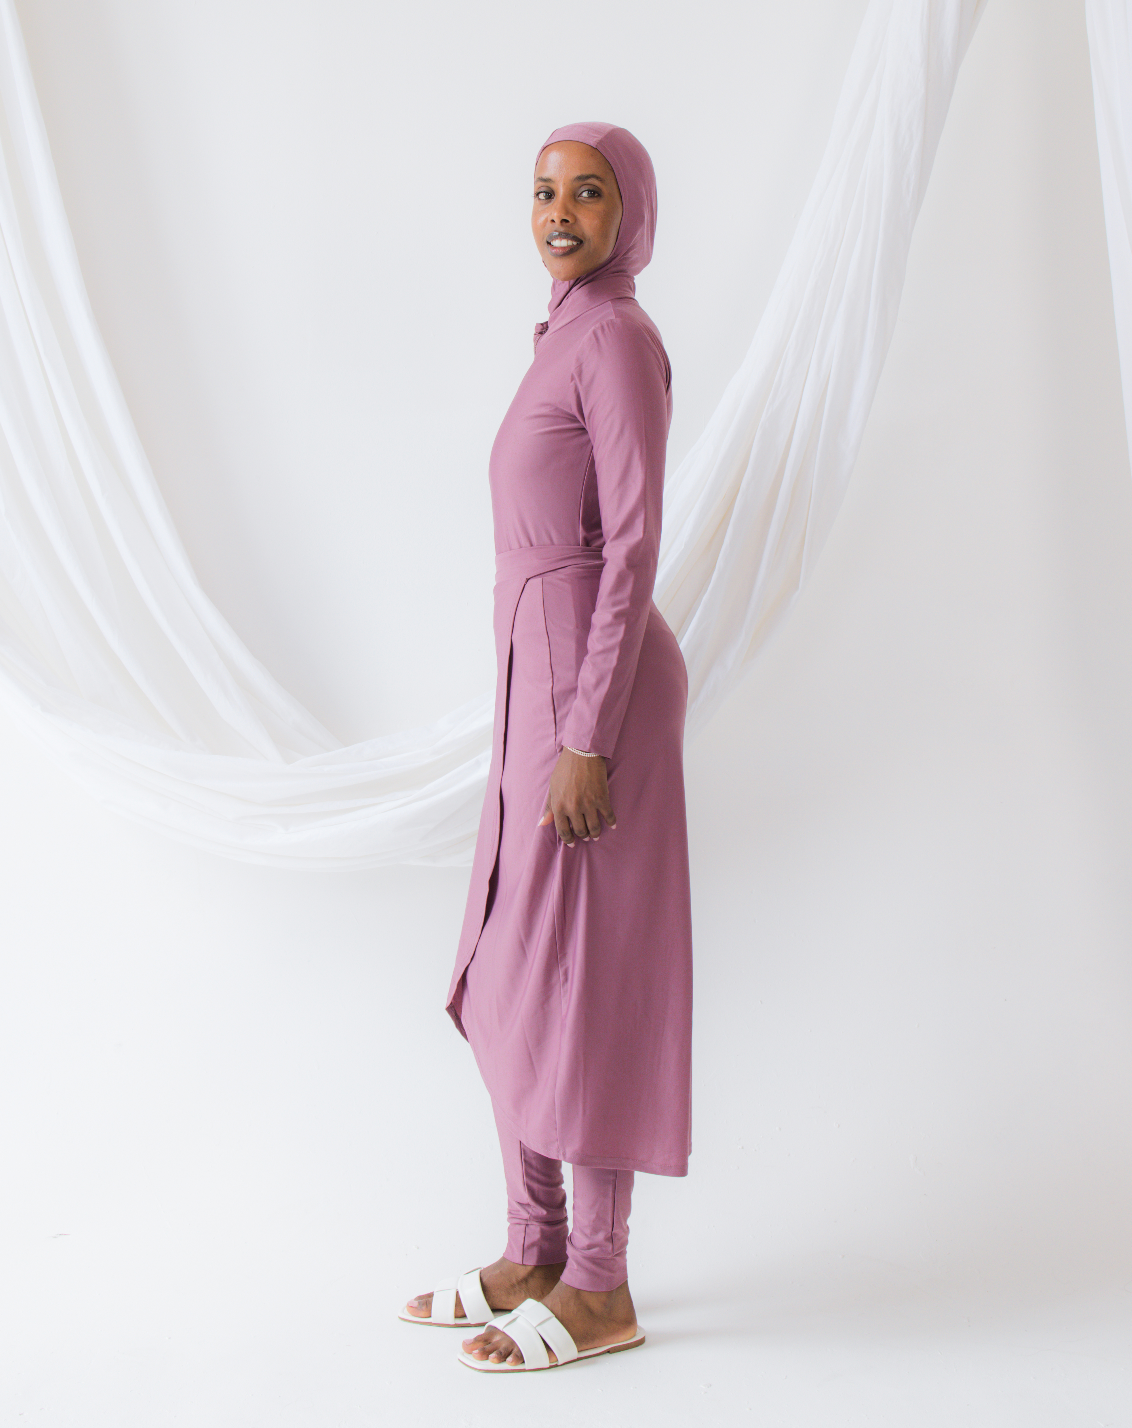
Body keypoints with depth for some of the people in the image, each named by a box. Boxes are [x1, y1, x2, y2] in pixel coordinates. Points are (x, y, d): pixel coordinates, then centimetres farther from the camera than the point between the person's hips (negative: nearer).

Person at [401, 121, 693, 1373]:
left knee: (576, 988, -2)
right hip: (550, 690, 10)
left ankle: (600, 1290, 14)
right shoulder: (578, 345, 20)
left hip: (590, 695, -10)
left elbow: (635, 548, -18)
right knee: (508, 981, 12)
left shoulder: (620, 337, -10)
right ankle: (535, 1255, 24)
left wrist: (586, 741, -21)